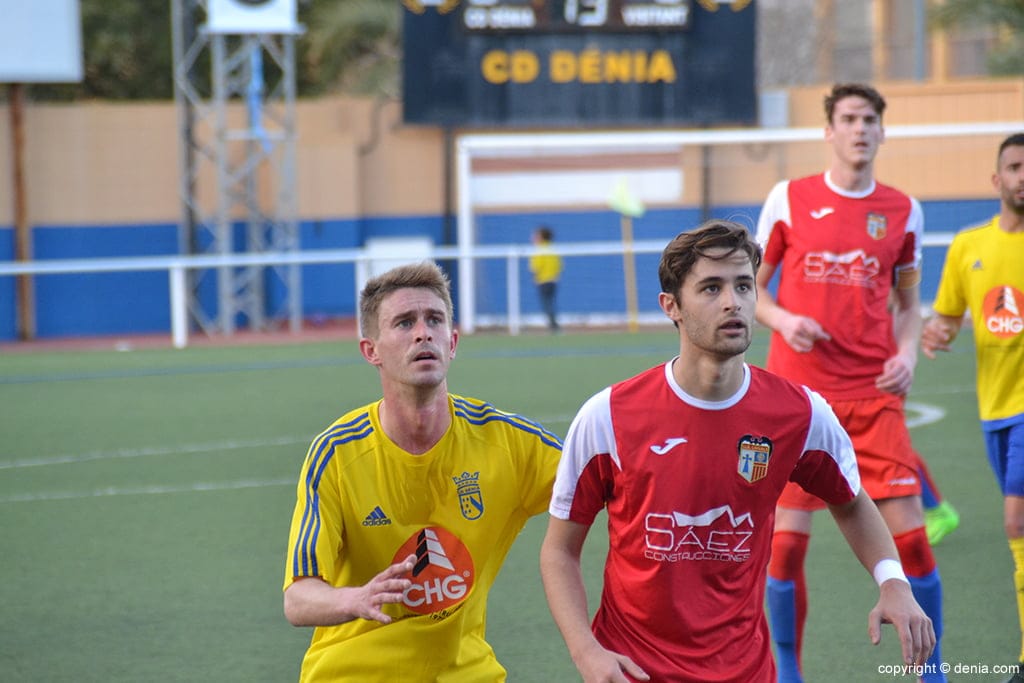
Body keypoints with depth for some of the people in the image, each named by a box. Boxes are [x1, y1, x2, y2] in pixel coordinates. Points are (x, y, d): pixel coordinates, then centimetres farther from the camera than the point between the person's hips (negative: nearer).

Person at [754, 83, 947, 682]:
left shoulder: (903, 210, 7)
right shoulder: (788, 199, 2)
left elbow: (909, 303, 15)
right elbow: (752, 288, 9)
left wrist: (908, 352, -4)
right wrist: (782, 320, -12)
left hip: (875, 396, 1)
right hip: (798, 393, -1)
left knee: (910, 535, -4)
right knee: (787, 539, -3)